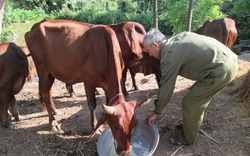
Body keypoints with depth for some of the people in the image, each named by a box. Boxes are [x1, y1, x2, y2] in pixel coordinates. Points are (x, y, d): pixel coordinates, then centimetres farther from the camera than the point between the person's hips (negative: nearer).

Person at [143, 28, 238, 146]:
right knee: (198, 97, 21)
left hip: (222, 70, -10)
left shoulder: (169, 56, -14)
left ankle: (187, 138, 21)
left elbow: (166, 88, -10)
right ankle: (190, 126, 39)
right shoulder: (176, 38, 11)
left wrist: (156, 112, 3)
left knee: (189, 102, 1)